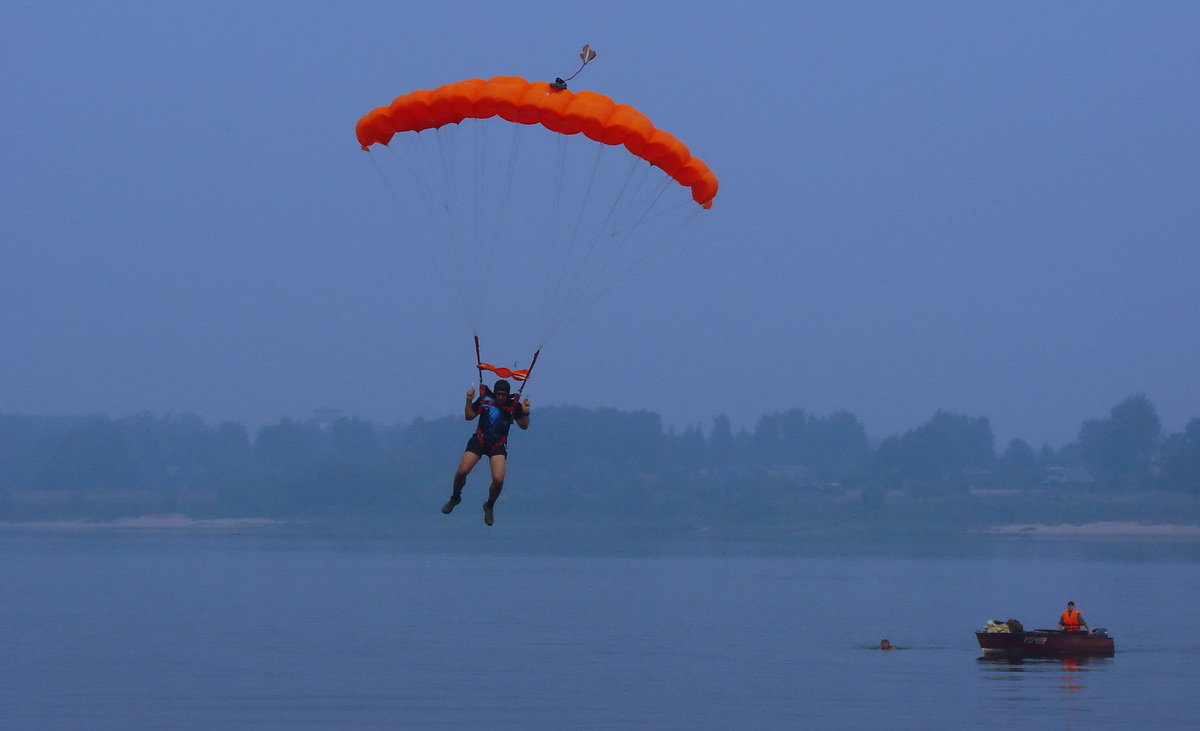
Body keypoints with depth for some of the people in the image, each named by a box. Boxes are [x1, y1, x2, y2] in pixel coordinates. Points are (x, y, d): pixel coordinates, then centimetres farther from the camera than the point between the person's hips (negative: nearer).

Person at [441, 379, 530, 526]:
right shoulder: (485, 400, -2)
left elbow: (524, 426, 3)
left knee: (498, 480, -18)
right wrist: (469, 401, -10)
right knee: (462, 471, -15)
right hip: (479, 440, 1)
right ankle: (455, 497, 17)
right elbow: (469, 416, 5)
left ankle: (489, 506, 13)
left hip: (498, 445, -1)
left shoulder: (514, 405, -3)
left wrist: (525, 413, -16)